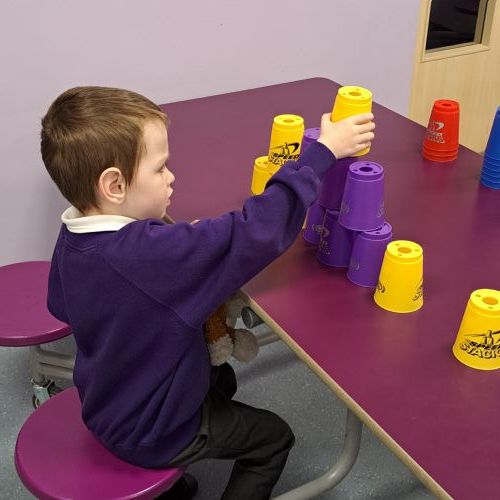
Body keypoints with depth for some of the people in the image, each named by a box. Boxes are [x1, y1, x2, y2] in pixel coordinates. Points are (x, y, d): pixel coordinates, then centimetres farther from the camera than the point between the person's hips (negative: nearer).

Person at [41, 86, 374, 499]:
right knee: (273, 437, 15)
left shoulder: (71, 237, -13)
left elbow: (62, 305, 5)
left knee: (220, 378, 32)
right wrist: (323, 153, -28)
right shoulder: (150, 252, -40)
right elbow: (257, 229, -39)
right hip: (152, 434, -7)